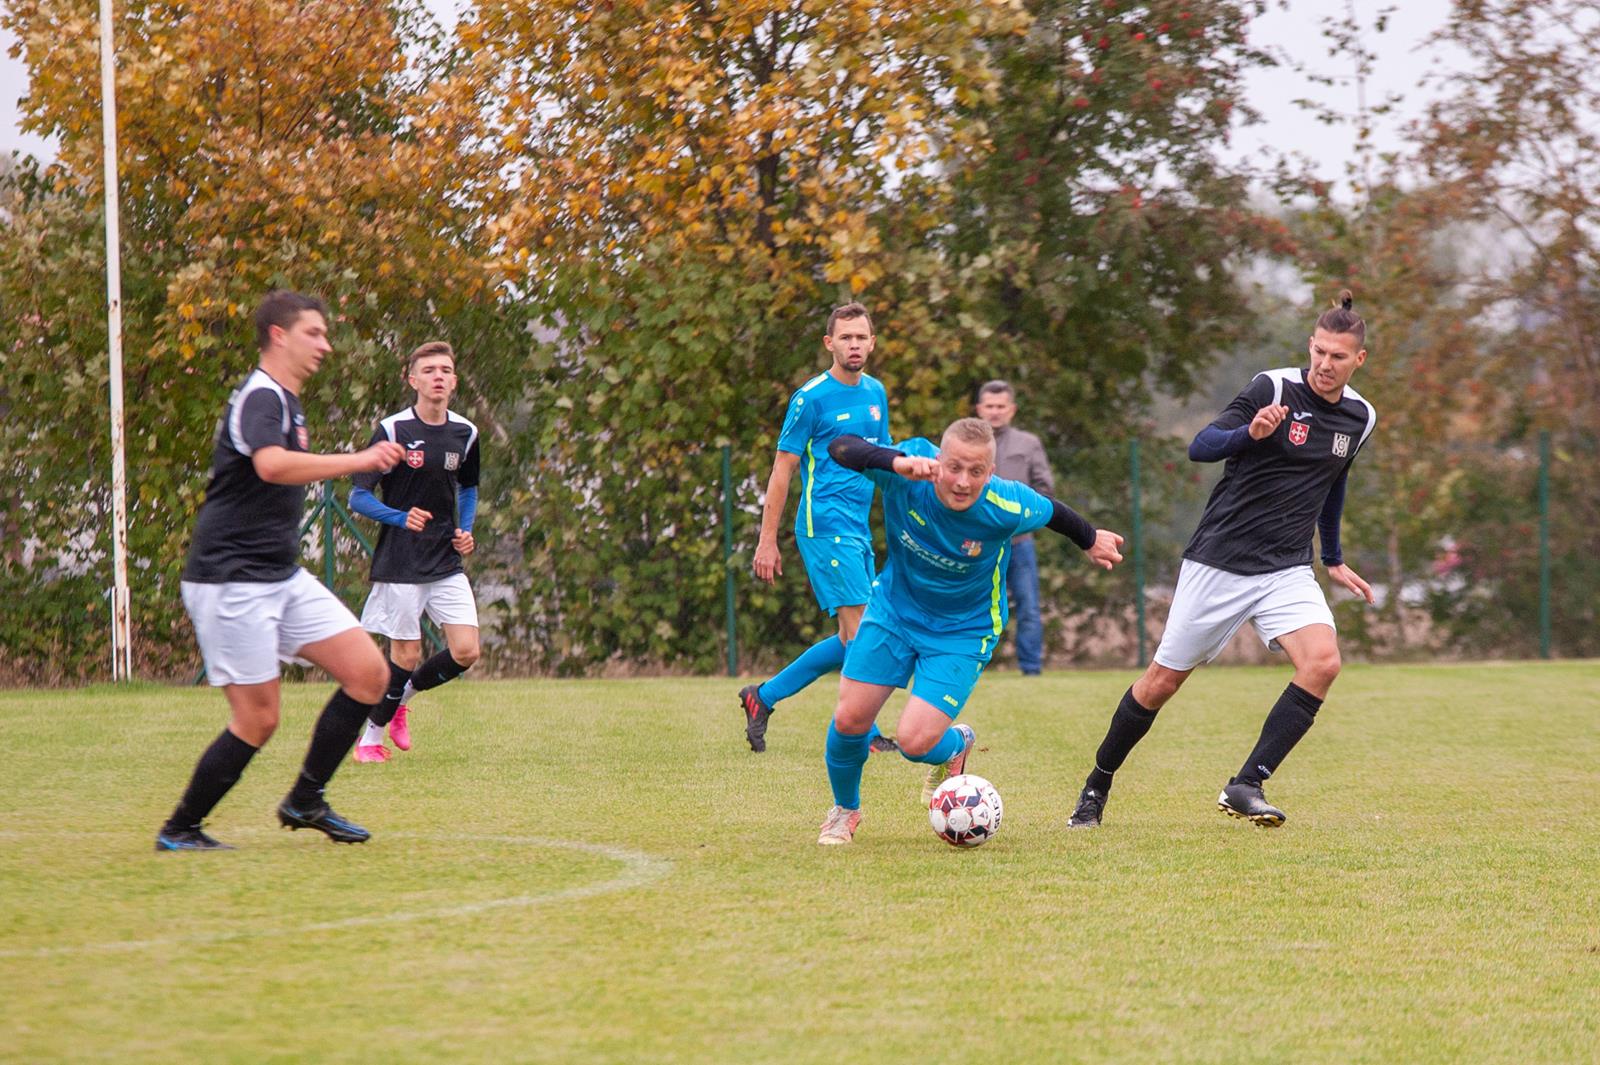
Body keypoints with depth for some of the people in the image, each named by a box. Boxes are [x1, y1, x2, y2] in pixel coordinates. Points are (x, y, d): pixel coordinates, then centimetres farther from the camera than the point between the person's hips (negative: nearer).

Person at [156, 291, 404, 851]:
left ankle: (304, 803, 10)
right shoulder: (260, 397, -15)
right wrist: (359, 460, -36)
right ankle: (178, 830, 9)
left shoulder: (285, 401, 17)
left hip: (281, 576, 10)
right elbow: (271, 465, -36)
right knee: (258, 720, -8)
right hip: (231, 579, -10)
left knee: (368, 673, -1)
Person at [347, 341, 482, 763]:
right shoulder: (392, 430, -10)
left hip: (448, 564, 5)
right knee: (407, 656, -4)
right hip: (400, 565, -5)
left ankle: (402, 697, 22)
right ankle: (369, 740, 17)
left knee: (466, 652, -5)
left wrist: (465, 530, 5)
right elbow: (358, 496, -8)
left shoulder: (465, 434, 5)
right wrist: (402, 518, -24)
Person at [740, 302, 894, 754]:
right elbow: (783, 469, -6)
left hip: (859, 529, 8)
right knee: (860, 632, -13)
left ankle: (763, 698, 15)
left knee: (851, 639, 5)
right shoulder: (811, 397, -7)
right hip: (826, 525, -8)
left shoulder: (876, 393, 13)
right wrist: (767, 541, -8)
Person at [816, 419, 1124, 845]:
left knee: (915, 741, -15)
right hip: (895, 608, 2)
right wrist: (897, 462, -53)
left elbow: (1053, 512, -5)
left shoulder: (1007, 507, -27)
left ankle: (956, 746, 24)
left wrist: (1090, 540, 15)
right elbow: (841, 448, -36)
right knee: (849, 718, -4)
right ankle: (844, 810, 28)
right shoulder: (912, 468, -27)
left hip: (963, 631, -2)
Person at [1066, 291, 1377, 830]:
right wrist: (1249, 433, -35)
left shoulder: (1359, 417, 7)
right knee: (1163, 680, 2)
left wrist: (1334, 561, 31)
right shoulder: (1274, 388, -11)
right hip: (1220, 561, -4)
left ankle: (1246, 786, -16)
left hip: (1287, 571, 4)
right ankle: (1097, 786, 23)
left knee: (1323, 661, -22)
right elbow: (1200, 447, -16)